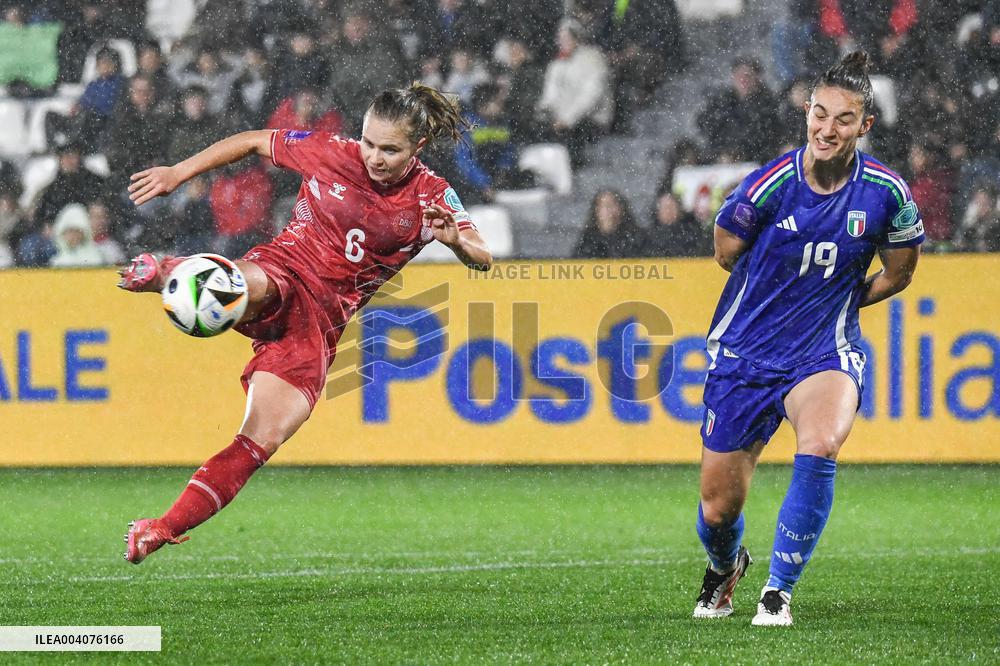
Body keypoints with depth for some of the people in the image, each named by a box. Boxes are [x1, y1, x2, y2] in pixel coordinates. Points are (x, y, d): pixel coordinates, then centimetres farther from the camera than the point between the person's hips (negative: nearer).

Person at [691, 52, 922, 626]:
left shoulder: (886, 193, -10)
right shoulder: (771, 185, -15)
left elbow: (899, 272, 9)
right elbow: (727, 253, 3)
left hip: (826, 351, 0)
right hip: (746, 351, 0)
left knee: (821, 443, -33)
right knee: (719, 505, 5)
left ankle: (780, 590, -17)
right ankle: (724, 568, 45)